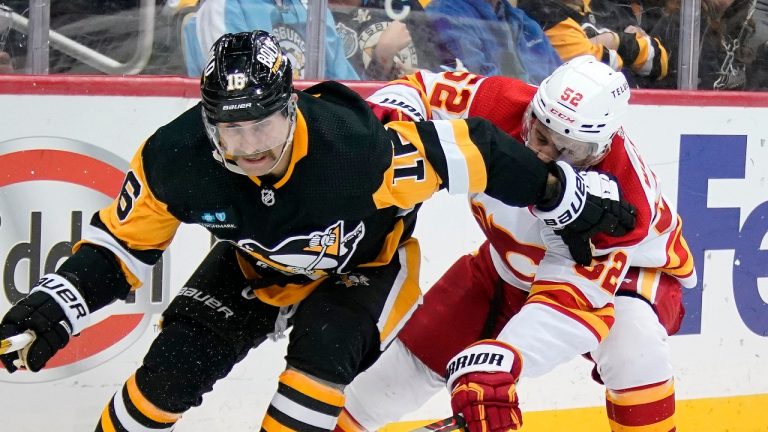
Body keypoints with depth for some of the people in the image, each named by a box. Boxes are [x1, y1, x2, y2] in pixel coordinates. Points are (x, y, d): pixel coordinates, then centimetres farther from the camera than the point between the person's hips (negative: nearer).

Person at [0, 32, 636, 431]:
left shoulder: (358, 148, -41)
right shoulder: (175, 160, -29)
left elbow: (465, 152, -30)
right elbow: (121, 242, -14)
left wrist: (571, 201, -21)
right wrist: (56, 306, -27)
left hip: (368, 263, -3)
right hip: (258, 262, 3)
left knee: (322, 354, -27)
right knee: (175, 364, -9)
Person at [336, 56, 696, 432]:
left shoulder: (625, 194, -40)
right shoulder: (499, 105, -31)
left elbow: (572, 296, -43)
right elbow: (421, 89, -15)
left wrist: (498, 362, -55)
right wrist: (382, 115, -38)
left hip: (624, 269, -4)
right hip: (512, 264, 4)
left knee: (633, 350, -37)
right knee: (410, 360, 4)